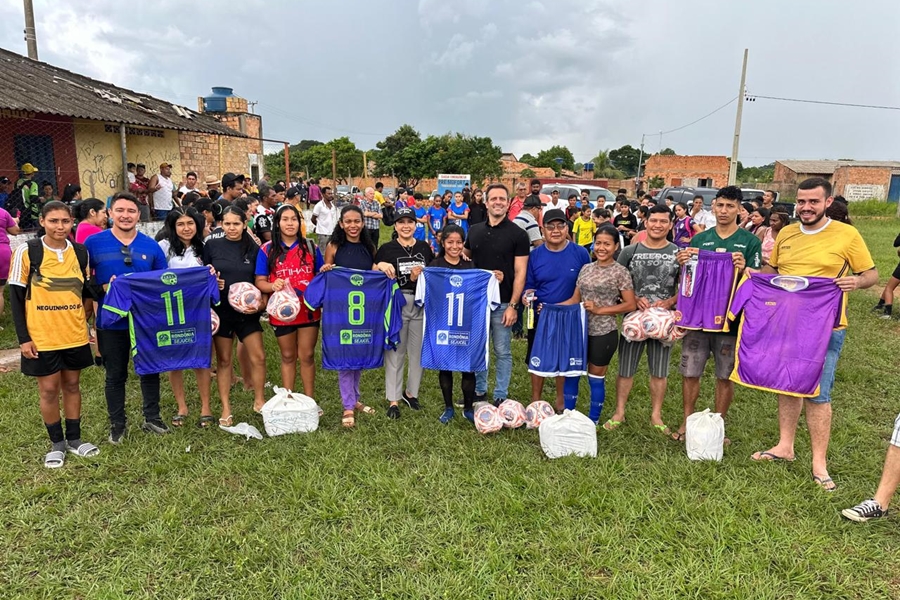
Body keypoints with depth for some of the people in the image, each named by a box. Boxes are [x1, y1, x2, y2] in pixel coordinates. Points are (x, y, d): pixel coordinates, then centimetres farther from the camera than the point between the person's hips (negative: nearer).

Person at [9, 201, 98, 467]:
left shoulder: (80, 252, 2)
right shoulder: (26, 252, -9)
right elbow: (17, 297, -7)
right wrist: (23, 338, -10)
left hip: (75, 334, 3)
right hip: (41, 336, -3)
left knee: (72, 385, 14)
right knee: (48, 389, 7)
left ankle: (74, 439, 28)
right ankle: (57, 443, 23)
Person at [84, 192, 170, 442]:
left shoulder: (151, 245, 1)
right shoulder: (94, 242, -5)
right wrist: (103, 288, -18)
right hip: (111, 320, -1)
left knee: (150, 370, 12)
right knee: (115, 374, 12)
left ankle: (152, 418, 28)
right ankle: (117, 424, 28)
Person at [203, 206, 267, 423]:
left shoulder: (253, 248, 1)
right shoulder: (212, 246, -1)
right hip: (221, 310, 0)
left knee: (258, 357, 0)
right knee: (223, 360, 8)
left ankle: (259, 401, 19)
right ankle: (226, 409, 18)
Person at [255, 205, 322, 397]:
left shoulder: (310, 247, 1)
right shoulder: (267, 250, -3)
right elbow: (259, 282, -4)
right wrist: (273, 286, -24)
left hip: (308, 310, 1)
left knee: (307, 356, 9)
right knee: (288, 357, 14)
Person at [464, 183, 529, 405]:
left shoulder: (518, 234, -6)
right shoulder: (475, 231, 7)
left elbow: (520, 273, -9)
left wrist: (513, 305, -15)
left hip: (503, 303, -4)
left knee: (502, 352, 5)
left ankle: (501, 396, 18)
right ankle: (479, 390, 29)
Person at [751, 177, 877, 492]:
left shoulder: (847, 235, -6)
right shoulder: (785, 234, 7)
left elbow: (872, 274, 0)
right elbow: (770, 270, 19)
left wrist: (856, 281, -21)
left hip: (824, 328, -5)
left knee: (818, 394, -1)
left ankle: (819, 462, 12)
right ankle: (785, 445, 30)